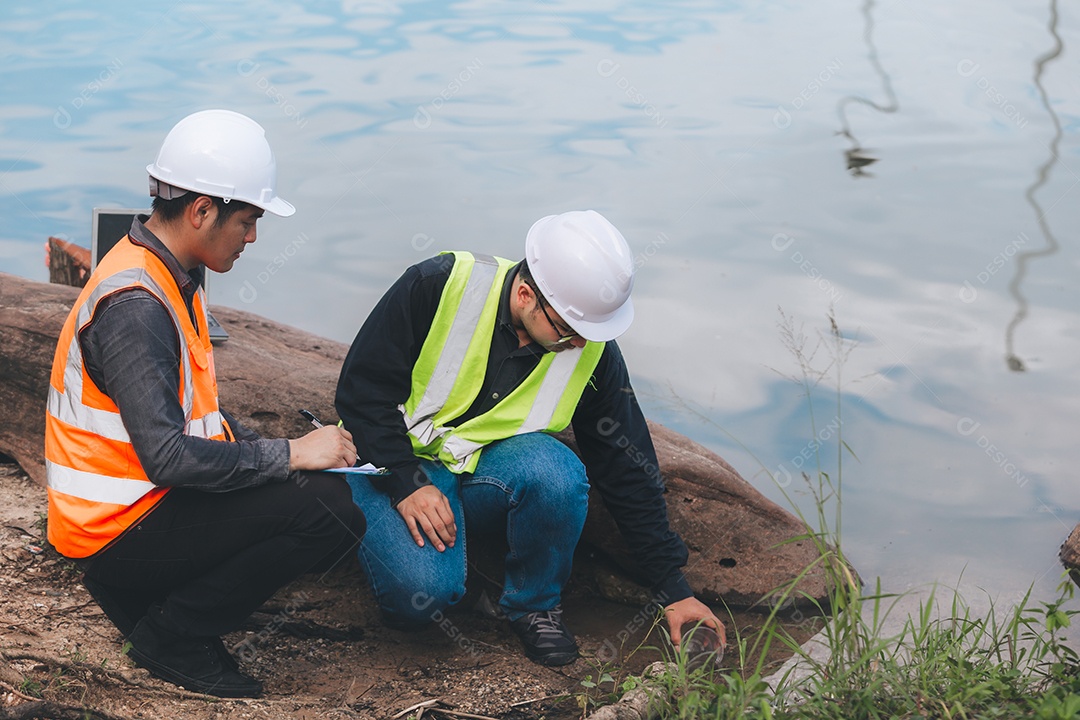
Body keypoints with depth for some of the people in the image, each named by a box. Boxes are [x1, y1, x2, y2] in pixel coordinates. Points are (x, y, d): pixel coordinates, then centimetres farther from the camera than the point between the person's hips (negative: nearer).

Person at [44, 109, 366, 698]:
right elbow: (167, 455, -30)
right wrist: (289, 455, -22)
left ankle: (141, 595, 11)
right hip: (118, 529, -10)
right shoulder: (134, 306, -23)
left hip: (150, 493, 10)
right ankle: (171, 636, -6)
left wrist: (261, 446, 2)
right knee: (331, 514, -22)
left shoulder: (171, 275, 10)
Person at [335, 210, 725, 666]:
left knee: (557, 470, -31)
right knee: (421, 592, -30)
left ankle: (534, 603, -5)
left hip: (488, 472, 3)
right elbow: (362, 389, -14)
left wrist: (673, 589, -3)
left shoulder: (593, 351, -11)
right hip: (396, 464, -3)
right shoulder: (441, 287, -21)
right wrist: (406, 486, -24)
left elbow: (627, 471, -3)